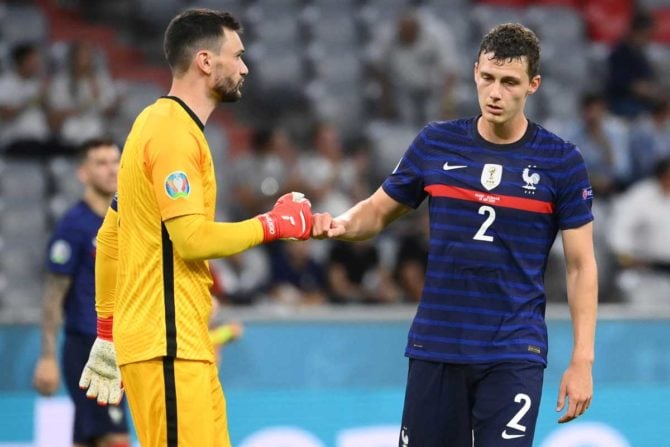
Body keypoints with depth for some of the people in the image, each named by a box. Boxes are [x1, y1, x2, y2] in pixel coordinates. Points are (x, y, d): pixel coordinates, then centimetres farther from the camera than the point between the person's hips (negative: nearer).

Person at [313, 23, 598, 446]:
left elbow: (581, 265, 0)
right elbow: (379, 211, 14)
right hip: (435, 346, 3)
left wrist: (582, 360, -7)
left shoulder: (561, 161, -3)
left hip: (513, 354, -3)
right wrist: (340, 224, -9)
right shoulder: (436, 143, 3)